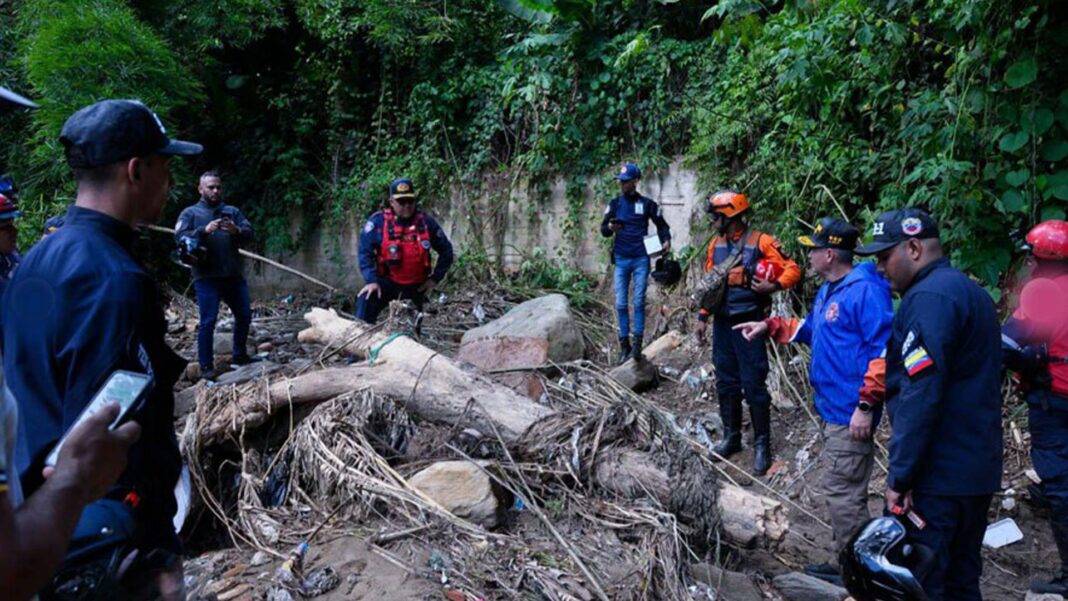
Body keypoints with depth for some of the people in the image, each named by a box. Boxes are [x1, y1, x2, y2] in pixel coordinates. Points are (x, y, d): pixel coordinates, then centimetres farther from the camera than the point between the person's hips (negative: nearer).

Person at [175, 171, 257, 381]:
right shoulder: (190, 213, 5)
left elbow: (249, 234, 1)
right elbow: (180, 238, -9)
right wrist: (204, 230, -23)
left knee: (244, 316, 11)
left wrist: (237, 231, -21)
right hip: (207, 278, -4)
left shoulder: (232, 211, 13)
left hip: (234, 275, 4)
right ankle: (206, 366, 5)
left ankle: (239, 356, 28)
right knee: (208, 321, -3)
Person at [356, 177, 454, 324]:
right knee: (365, 301, -30)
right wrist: (371, 280, -23)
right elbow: (365, 252, -12)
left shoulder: (426, 222, -6)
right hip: (387, 282, -2)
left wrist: (436, 278, -1)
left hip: (415, 286, 2)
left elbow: (446, 250, 4)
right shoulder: (378, 221, -11)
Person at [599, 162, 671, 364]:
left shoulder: (647, 203, 0)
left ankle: (637, 343, 3)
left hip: (641, 259, -2)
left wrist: (666, 241, -9)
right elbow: (603, 229, 6)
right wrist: (610, 228, -16)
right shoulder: (615, 203, 6)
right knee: (621, 304, 3)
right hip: (621, 259, 2)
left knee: (639, 302, -3)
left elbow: (662, 225, 9)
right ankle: (624, 345, 11)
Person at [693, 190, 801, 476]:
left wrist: (774, 286, -27)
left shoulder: (761, 242, -9)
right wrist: (702, 317, 12)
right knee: (725, 383, 12)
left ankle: (762, 445, 9)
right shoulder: (716, 244, 10)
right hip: (722, 324, 6)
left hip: (748, 324, -6)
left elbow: (793, 269, -9)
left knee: (753, 385, -3)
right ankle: (731, 437, 26)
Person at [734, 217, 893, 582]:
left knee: (842, 494, -3)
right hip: (832, 410, 11)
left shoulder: (865, 291, -18)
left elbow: (884, 350, -23)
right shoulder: (828, 291, 13)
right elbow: (810, 329, 29)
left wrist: (866, 406, -25)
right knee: (841, 491, 19)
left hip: (850, 414, -11)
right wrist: (771, 326, 17)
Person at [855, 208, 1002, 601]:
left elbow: (920, 397, -23)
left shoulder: (929, 297, -16)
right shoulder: (971, 292, 16)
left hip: (937, 477, -10)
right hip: (980, 471, 10)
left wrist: (899, 476, -20)